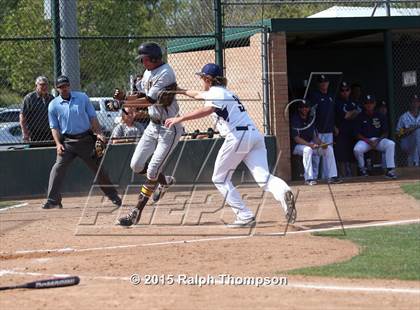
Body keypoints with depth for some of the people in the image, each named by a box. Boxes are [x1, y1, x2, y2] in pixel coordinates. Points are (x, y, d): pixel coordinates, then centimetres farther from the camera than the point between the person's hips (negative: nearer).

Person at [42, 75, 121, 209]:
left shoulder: (82, 97, 3)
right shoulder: (53, 105, 1)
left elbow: (92, 117, 6)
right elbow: (54, 127, 3)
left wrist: (99, 133, -5)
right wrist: (58, 144, -11)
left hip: (86, 139, 1)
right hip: (67, 141, -1)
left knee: (98, 167, 7)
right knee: (58, 168, -15)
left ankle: (114, 196, 17)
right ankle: (52, 200, -14)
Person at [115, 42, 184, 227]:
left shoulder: (165, 73, -20)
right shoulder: (148, 73, 9)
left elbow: (149, 100, -25)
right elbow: (140, 96, 12)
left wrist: (122, 103, -22)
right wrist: (124, 97, -8)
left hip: (169, 128, -9)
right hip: (153, 126, 9)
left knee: (152, 172, -9)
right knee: (136, 166, 6)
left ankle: (136, 212, -4)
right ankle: (164, 181, 32)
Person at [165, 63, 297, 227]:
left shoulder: (216, 93, 2)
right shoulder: (225, 92, 29)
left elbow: (207, 109, -22)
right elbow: (198, 95, 49)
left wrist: (179, 119, -23)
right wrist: (181, 91, 62)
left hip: (238, 137, -8)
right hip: (255, 135, 8)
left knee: (220, 179, 8)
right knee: (263, 177, -9)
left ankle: (245, 216, -3)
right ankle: (283, 192, -42)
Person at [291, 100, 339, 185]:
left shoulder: (310, 120, 12)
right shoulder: (295, 119, -12)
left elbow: (315, 137, 10)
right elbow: (296, 138, -21)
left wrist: (321, 143, -12)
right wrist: (310, 145, -32)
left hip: (311, 144, 7)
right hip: (297, 146, -7)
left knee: (329, 148, -8)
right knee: (307, 149, -38)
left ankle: (332, 176, -10)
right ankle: (309, 179, -40)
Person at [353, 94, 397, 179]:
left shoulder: (380, 116, 5)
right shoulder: (360, 117, 1)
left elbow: (385, 133, 5)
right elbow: (358, 134, -2)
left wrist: (377, 140, -14)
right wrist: (368, 141, -17)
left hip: (379, 139, 1)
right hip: (364, 140, -1)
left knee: (391, 144, -28)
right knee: (357, 149, -34)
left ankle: (390, 170, -29)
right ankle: (362, 168, -4)